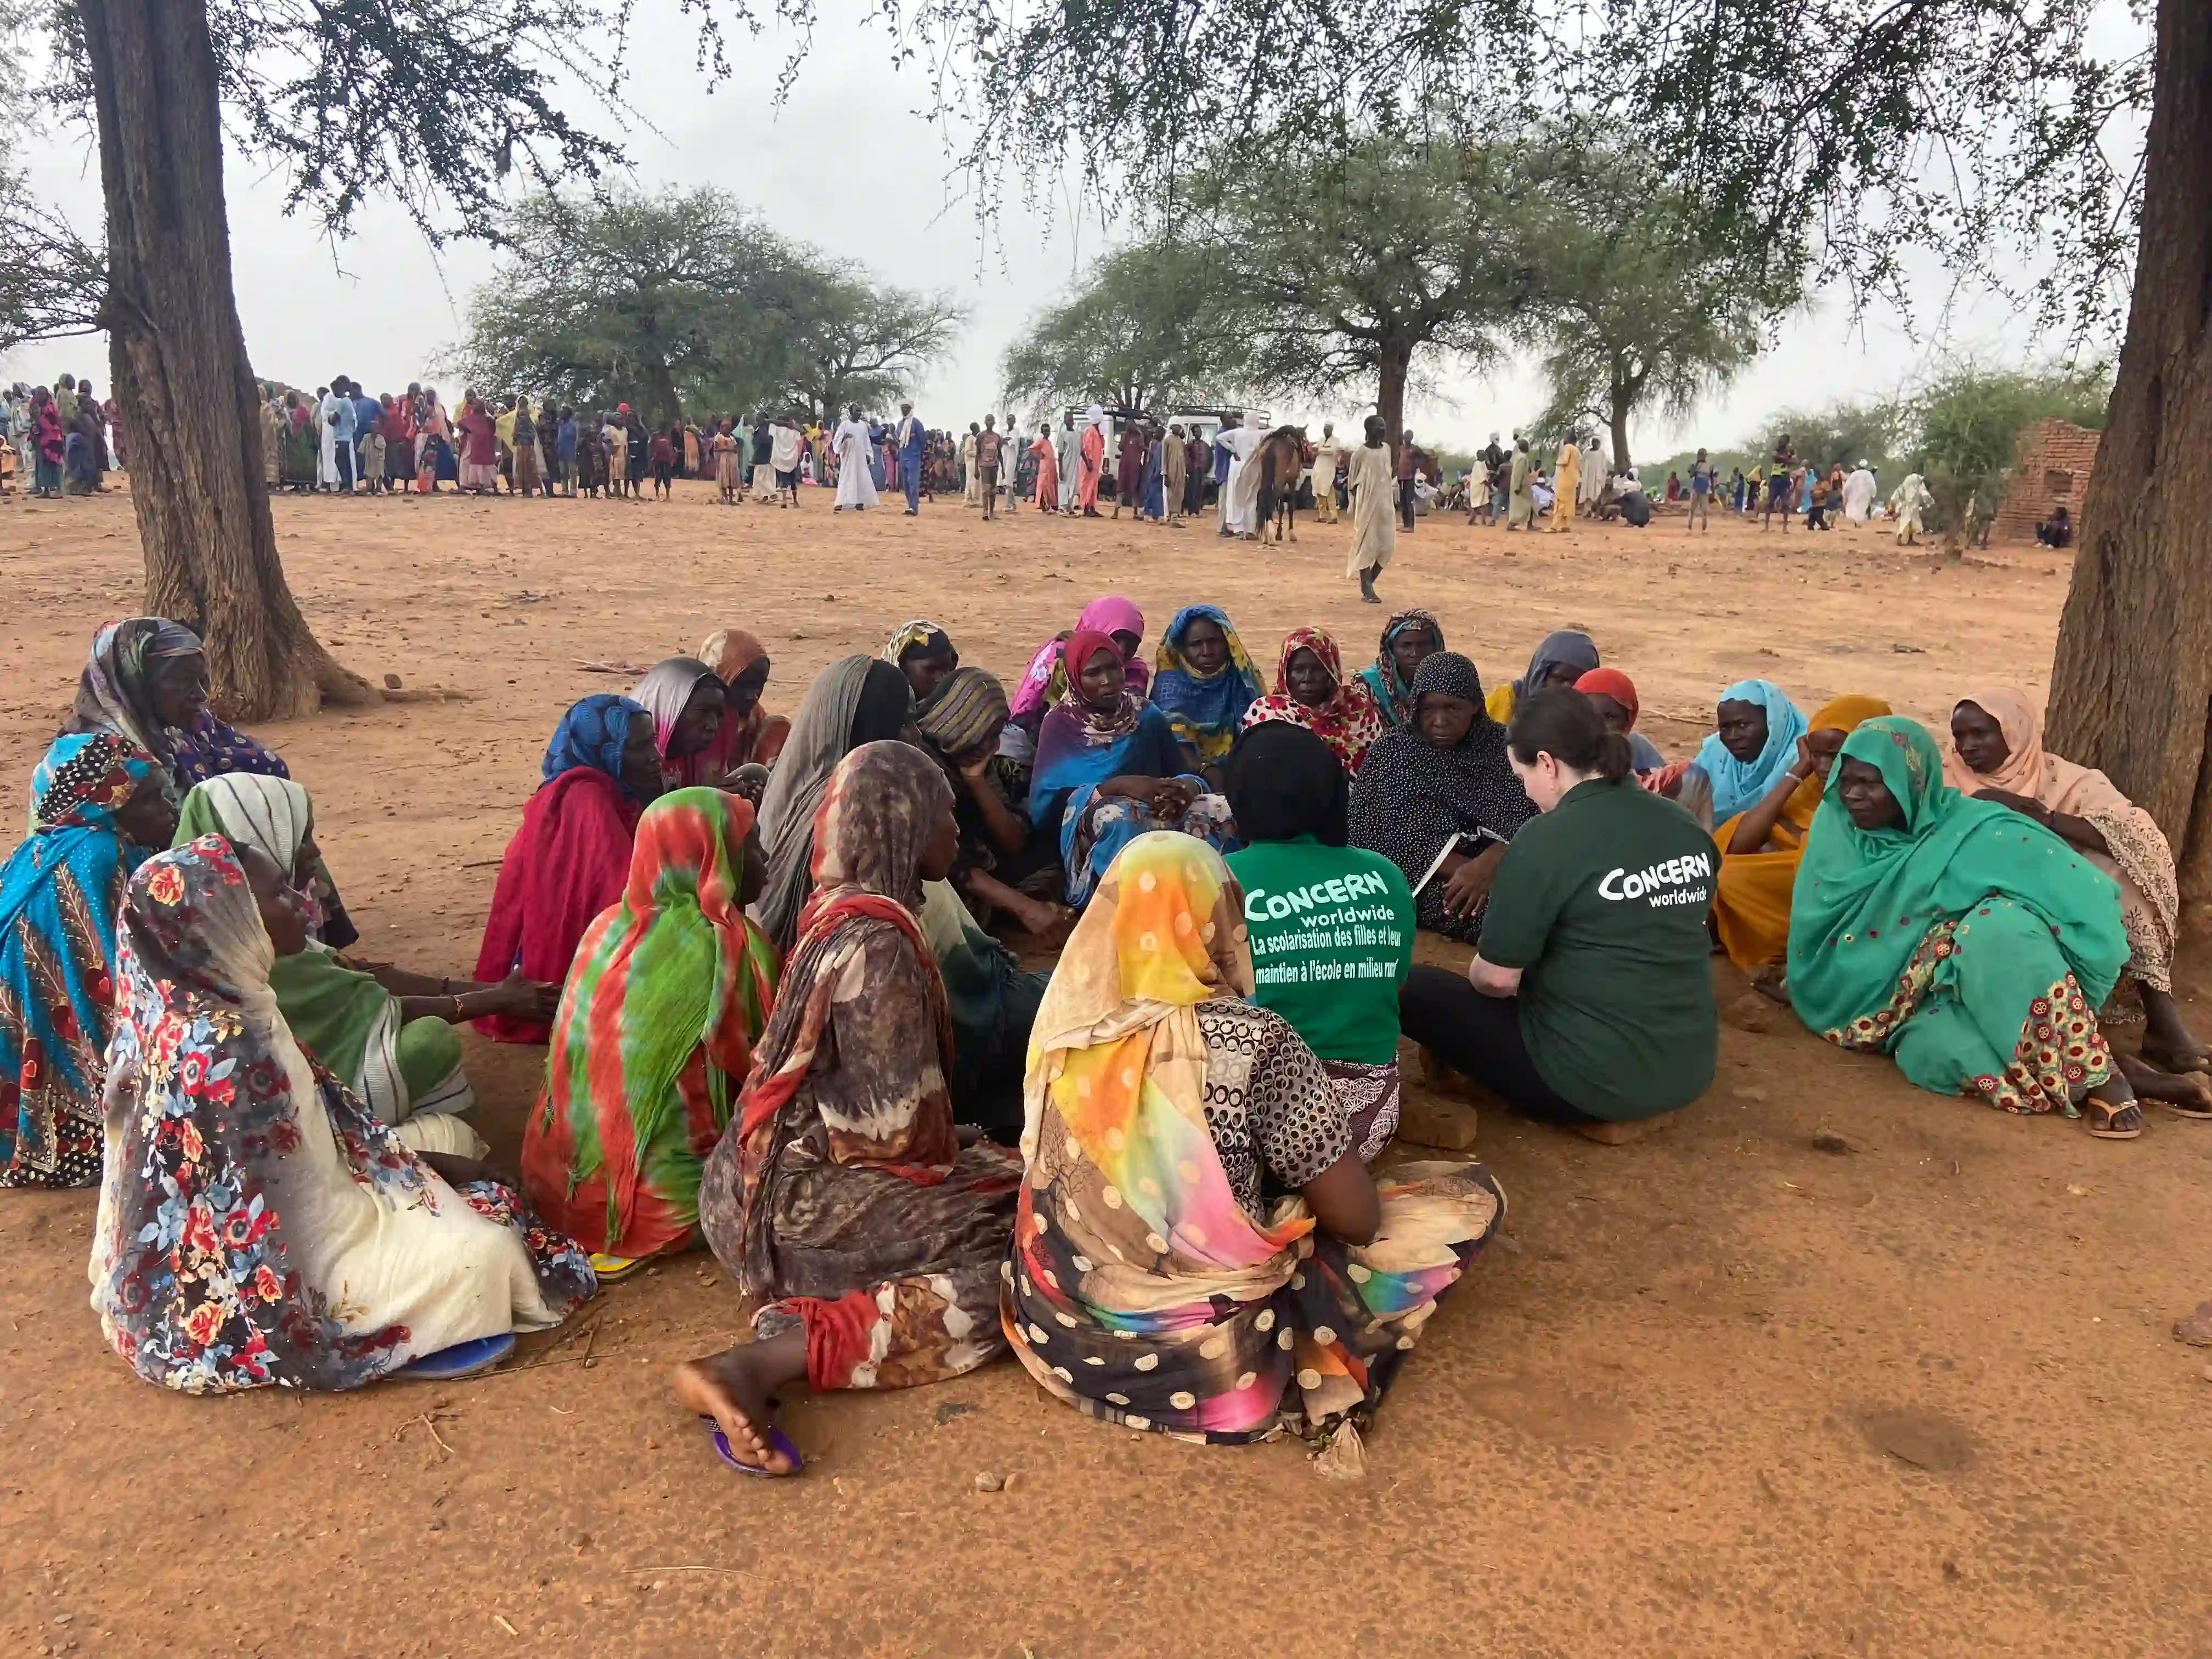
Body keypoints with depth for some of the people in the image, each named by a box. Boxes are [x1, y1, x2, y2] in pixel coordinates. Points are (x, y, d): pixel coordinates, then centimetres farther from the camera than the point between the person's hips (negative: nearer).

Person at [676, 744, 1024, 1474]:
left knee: (1005, 1174, 11)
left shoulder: (835, 909, 8)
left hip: (778, 1168, 9)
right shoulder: (878, 941, -21)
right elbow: (901, 1118, -21)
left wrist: (955, 1149, 13)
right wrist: (950, 1158, -1)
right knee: (1014, 1257, -10)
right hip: (804, 1198, -9)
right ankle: (760, 1363, -18)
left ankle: (803, 1313, -2)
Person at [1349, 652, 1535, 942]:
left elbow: (1532, 820, -3)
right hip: (1419, 890, -2)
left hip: (1501, 880, 3)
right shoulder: (1391, 752, 4)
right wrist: (1461, 869, -15)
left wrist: (1487, 865, -23)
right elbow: (1371, 834, -6)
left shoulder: (1505, 745, 7)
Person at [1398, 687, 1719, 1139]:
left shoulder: (1546, 839, -19)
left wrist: (1476, 974, 9)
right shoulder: (1686, 826, 3)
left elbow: (1496, 978, -15)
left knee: (1412, 987, 4)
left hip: (1594, 1079, -8)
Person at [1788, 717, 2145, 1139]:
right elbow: (1813, 930, 8)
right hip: (1911, 1002, 2)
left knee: (1996, 927, -36)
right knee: (1935, 1052, -35)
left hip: (1989, 984, -1)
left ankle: (2097, 1072, -24)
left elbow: (2089, 894, -18)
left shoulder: (1976, 830, -13)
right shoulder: (1835, 828, -1)